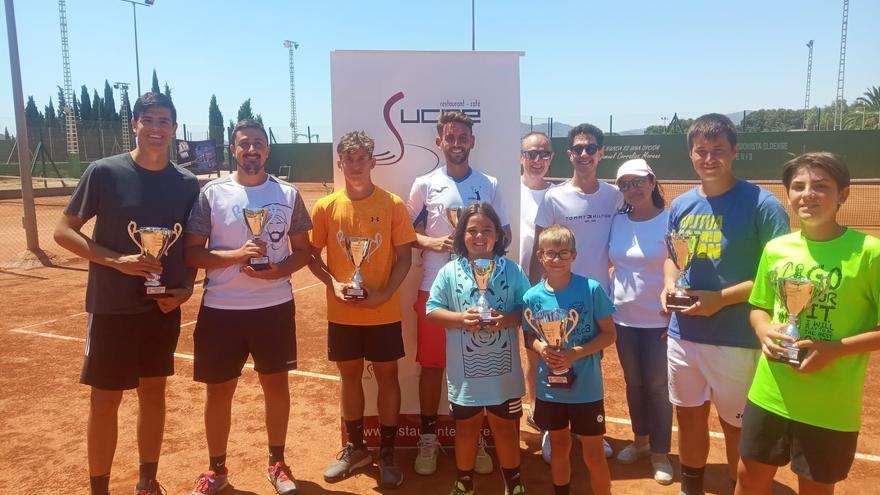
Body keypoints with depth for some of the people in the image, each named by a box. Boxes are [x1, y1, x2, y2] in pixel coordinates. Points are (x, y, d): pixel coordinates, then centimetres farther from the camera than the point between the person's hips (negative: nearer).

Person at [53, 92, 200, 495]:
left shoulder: (187, 184, 2)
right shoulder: (105, 172, -8)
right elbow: (63, 232, -6)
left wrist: (186, 288, -4)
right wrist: (117, 260, -19)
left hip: (163, 306, 4)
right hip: (112, 307, -3)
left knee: (154, 391, 14)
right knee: (105, 400, 4)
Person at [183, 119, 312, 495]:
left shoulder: (288, 194, 1)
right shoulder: (212, 193, -3)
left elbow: (302, 250, 5)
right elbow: (191, 252, -4)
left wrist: (277, 270, -14)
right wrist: (236, 254, -19)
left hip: (275, 307, 1)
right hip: (221, 309, -1)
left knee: (276, 382, 12)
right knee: (219, 389, 10)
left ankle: (277, 462, 31)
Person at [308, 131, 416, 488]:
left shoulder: (393, 205, -7)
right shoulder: (326, 207, -2)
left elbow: (404, 256, -5)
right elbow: (312, 255, 3)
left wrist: (384, 294, -16)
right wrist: (333, 283, -13)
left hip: (384, 312, -1)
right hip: (342, 313, 2)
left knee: (387, 376, 9)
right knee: (350, 376, 15)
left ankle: (387, 453, 25)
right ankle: (355, 448, 33)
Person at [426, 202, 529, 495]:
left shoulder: (511, 270, -2)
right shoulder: (450, 272, -4)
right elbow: (432, 311, -3)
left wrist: (507, 319, -20)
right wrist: (460, 318, -19)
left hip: (503, 370, 0)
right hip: (465, 370, 0)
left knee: (505, 426, 16)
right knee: (466, 427, 17)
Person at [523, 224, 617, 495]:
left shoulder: (591, 289, -14)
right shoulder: (532, 296, -7)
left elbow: (609, 334, -8)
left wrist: (576, 353, -22)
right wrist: (542, 348, -17)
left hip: (586, 388, -3)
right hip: (550, 387, 3)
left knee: (594, 454, 8)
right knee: (559, 448, 21)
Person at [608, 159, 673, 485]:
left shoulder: (669, 221, -10)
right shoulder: (617, 222, 2)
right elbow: (608, 262, 12)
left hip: (659, 321, -4)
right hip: (623, 319, 4)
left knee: (657, 386, 6)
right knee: (633, 383, 16)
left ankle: (660, 453, 21)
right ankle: (640, 440, 34)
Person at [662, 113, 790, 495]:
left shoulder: (762, 204, -12)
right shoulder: (681, 205, 5)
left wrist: (721, 298, -21)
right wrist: (669, 285, -3)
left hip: (737, 340, -5)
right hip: (682, 334, 5)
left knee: (737, 427, 11)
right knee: (689, 419, 20)